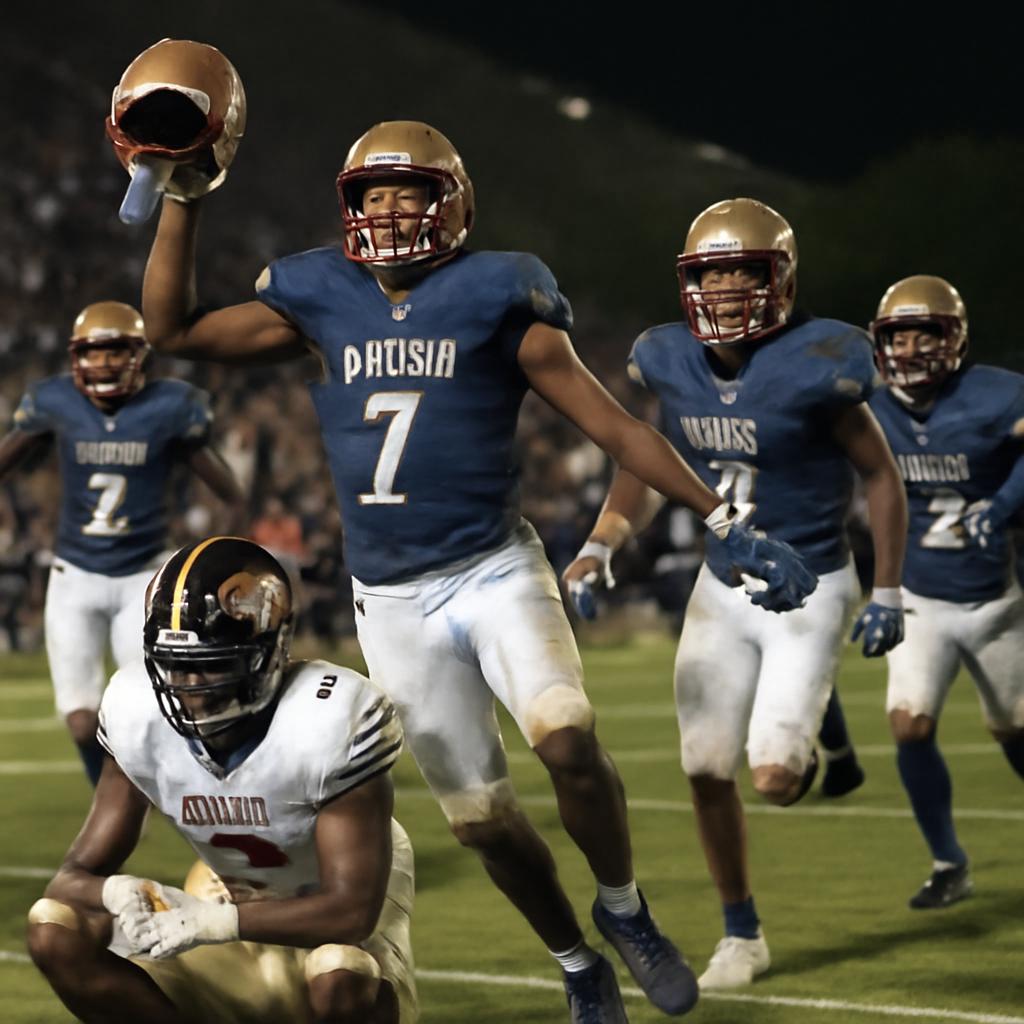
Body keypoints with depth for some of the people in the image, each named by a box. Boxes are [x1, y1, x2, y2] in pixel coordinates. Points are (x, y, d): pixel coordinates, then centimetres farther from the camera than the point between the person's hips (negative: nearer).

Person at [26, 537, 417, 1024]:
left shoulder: (325, 721, -30)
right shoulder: (141, 712, -16)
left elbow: (352, 908, -31)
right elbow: (77, 874, -13)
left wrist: (217, 921, -43)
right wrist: (118, 893, -38)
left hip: (334, 921, -4)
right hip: (229, 902, 4)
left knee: (340, 980, -39)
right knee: (55, 932, -16)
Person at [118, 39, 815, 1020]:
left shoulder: (494, 297, -5)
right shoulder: (323, 301, 4)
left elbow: (613, 425, -5)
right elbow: (173, 331, 8)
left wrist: (726, 525, -9)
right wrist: (180, 197, 1)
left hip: (495, 569, -3)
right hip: (392, 599, 3)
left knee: (568, 741, -26)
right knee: (481, 817, 7)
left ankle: (623, 910, 1)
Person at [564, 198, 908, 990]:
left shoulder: (813, 367, -19)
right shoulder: (671, 365, -5)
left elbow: (881, 476, -8)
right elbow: (646, 475, 9)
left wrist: (888, 593, -6)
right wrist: (600, 547, -7)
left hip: (808, 591, -5)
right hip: (723, 589, 5)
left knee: (774, 776, -16)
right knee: (708, 772, 2)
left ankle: (805, 746, 23)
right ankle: (743, 937, 21)